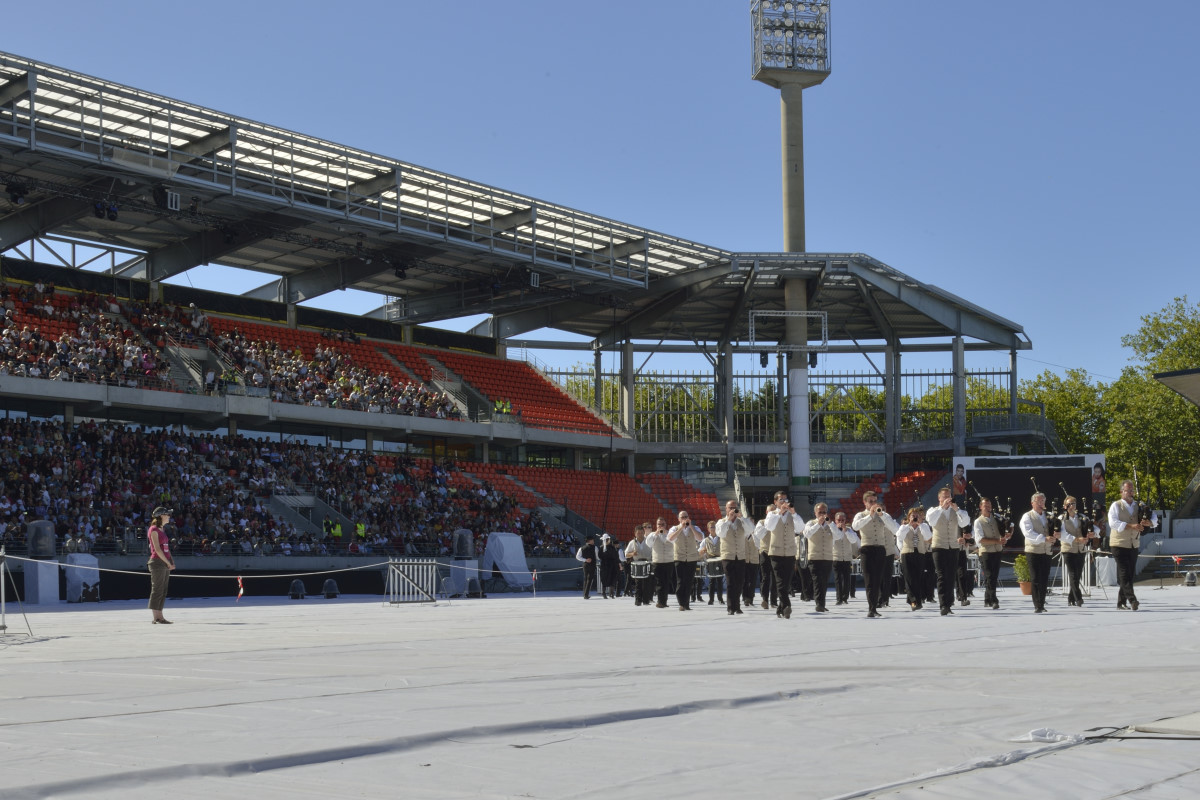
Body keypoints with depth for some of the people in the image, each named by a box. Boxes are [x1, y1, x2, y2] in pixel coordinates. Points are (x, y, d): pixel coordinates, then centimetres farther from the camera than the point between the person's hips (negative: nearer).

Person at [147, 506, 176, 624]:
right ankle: (156, 618, -6)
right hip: (157, 562, -9)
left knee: (163, 591, 8)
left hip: (165, 563, 9)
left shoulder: (162, 530, 18)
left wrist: (171, 561, 6)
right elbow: (157, 549, -15)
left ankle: (160, 616, 11)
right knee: (157, 590, -7)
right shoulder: (154, 530, -9)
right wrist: (168, 562, -15)